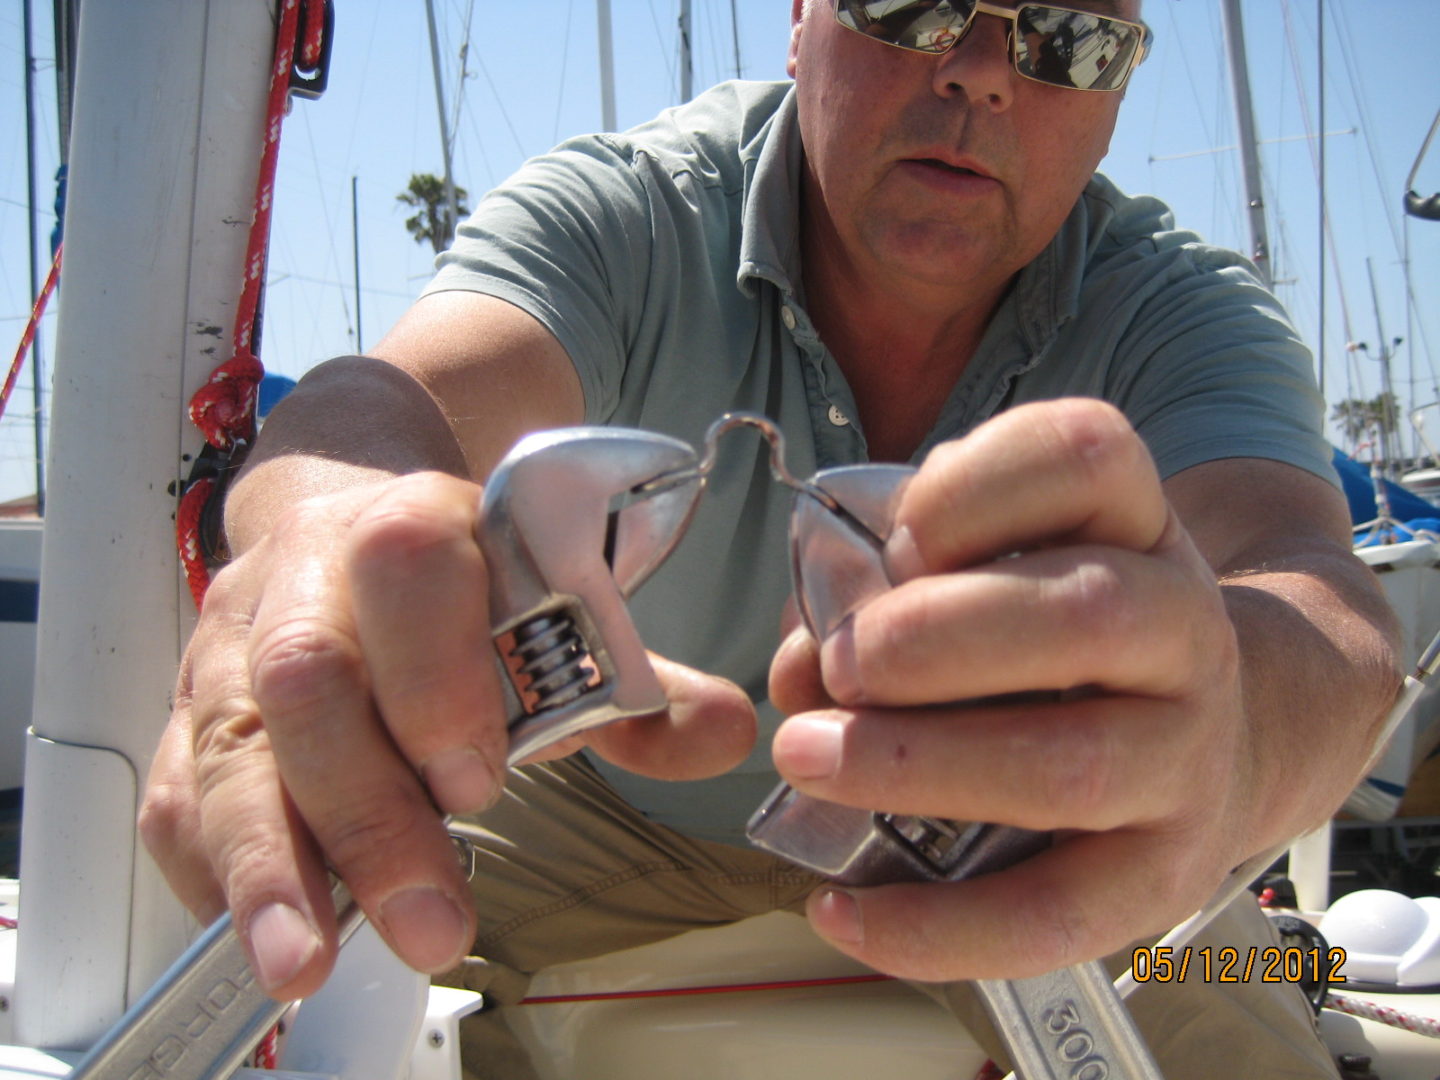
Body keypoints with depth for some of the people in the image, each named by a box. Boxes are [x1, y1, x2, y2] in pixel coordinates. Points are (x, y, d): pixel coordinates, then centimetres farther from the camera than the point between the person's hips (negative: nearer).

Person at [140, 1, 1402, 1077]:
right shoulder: (623, 213, -21)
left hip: (1012, 841, 2)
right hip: (612, 814, -1)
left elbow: (1317, 595, -40)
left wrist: (1225, 718, -66)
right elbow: (401, 398, -40)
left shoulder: (1179, 310, -20)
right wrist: (334, 521, -67)